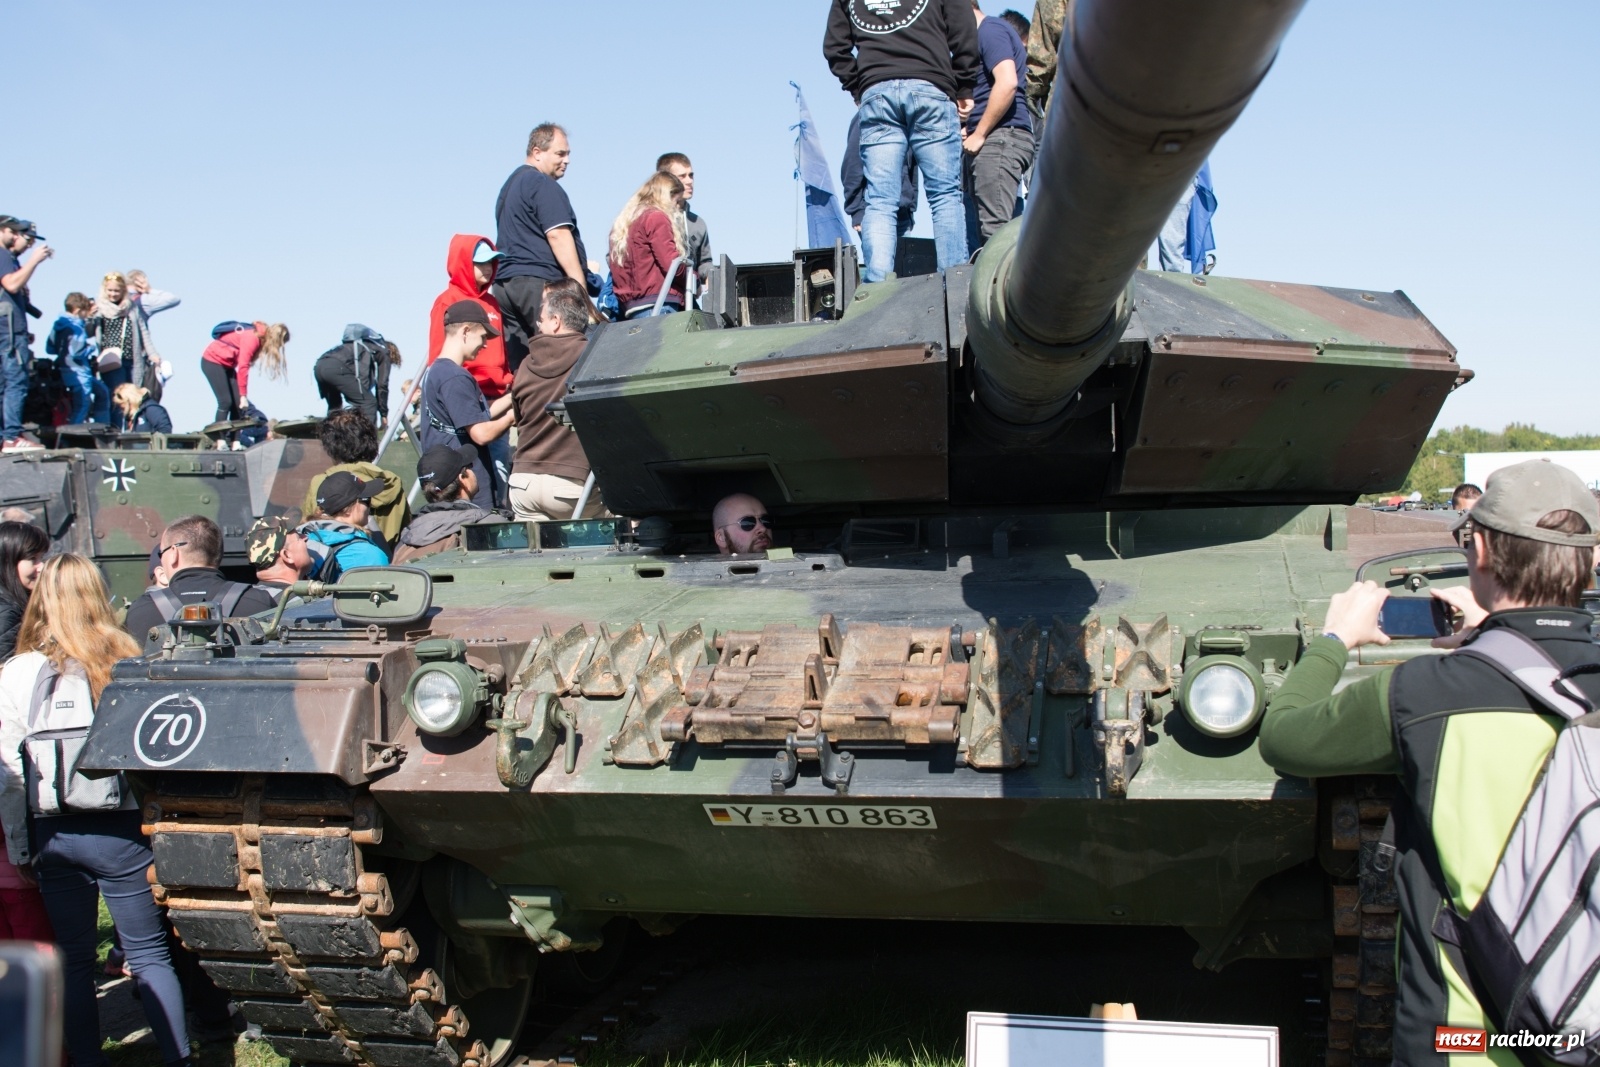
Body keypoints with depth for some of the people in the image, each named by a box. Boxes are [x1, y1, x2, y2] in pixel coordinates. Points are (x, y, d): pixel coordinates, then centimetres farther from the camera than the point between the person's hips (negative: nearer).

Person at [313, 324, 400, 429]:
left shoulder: (362, 346, 40)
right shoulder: (383, 352, 21)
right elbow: (382, 385, 15)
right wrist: (384, 413, 22)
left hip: (320, 365, 8)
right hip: (338, 368, -8)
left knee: (334, 406, 28)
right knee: (368, 403, -2)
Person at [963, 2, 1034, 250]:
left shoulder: (990, 30, -4)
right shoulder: (988, 33, 26)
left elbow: (1007, 83, -19)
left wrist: (978, 134, -15)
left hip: (1000, 136, -10)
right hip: (992, 140, 10)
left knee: (995, 230, -18)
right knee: (979, 231, 6)